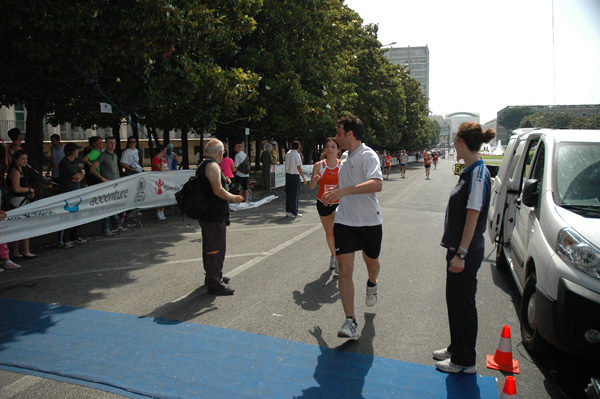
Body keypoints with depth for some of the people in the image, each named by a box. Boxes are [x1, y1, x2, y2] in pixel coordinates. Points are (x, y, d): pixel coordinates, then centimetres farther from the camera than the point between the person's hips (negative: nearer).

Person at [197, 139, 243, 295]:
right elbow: (218, 191, -24)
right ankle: (215, 284, 3)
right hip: (215, 216, -10)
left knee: (210, 247, 21)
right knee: (216, 249, -3)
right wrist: (233, 198, -11)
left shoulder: (203, 165, 14)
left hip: (207, 215, 10)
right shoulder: (213, 166, -17)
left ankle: (212, 276, 36)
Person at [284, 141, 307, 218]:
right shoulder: (296, 155, -13)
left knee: (288, 193, 12)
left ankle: (288, 211, 18)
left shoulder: (288, 153, 7)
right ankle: (293, 212, 1)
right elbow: (299, 168, -15)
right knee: (295, 194, -1)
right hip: (295, 176, -6)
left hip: (287, 174, 7)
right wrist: (304, 178, -12)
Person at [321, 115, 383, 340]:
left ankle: (372, 285, 54)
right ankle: (350, 323, -6)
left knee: (371, 262, 18)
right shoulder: (345, 156, 10)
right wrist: (334, 196, 25)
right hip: (344, 221, 5)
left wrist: (343, 191, -40)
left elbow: (377, 184, -33)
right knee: (344, 270, -8)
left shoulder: (368, 156, -15)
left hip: (370, 221, -5)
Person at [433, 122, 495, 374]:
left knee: (462, 302, 3)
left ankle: (464, 361, 18)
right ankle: (456, 349, 35)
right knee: (455, 299, 19)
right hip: (458, 249, 9)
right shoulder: (469, 171, 11)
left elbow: (473, 216, -22)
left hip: (466, 252, -9)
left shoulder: (478, 173, -18)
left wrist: (461, 254, -23)